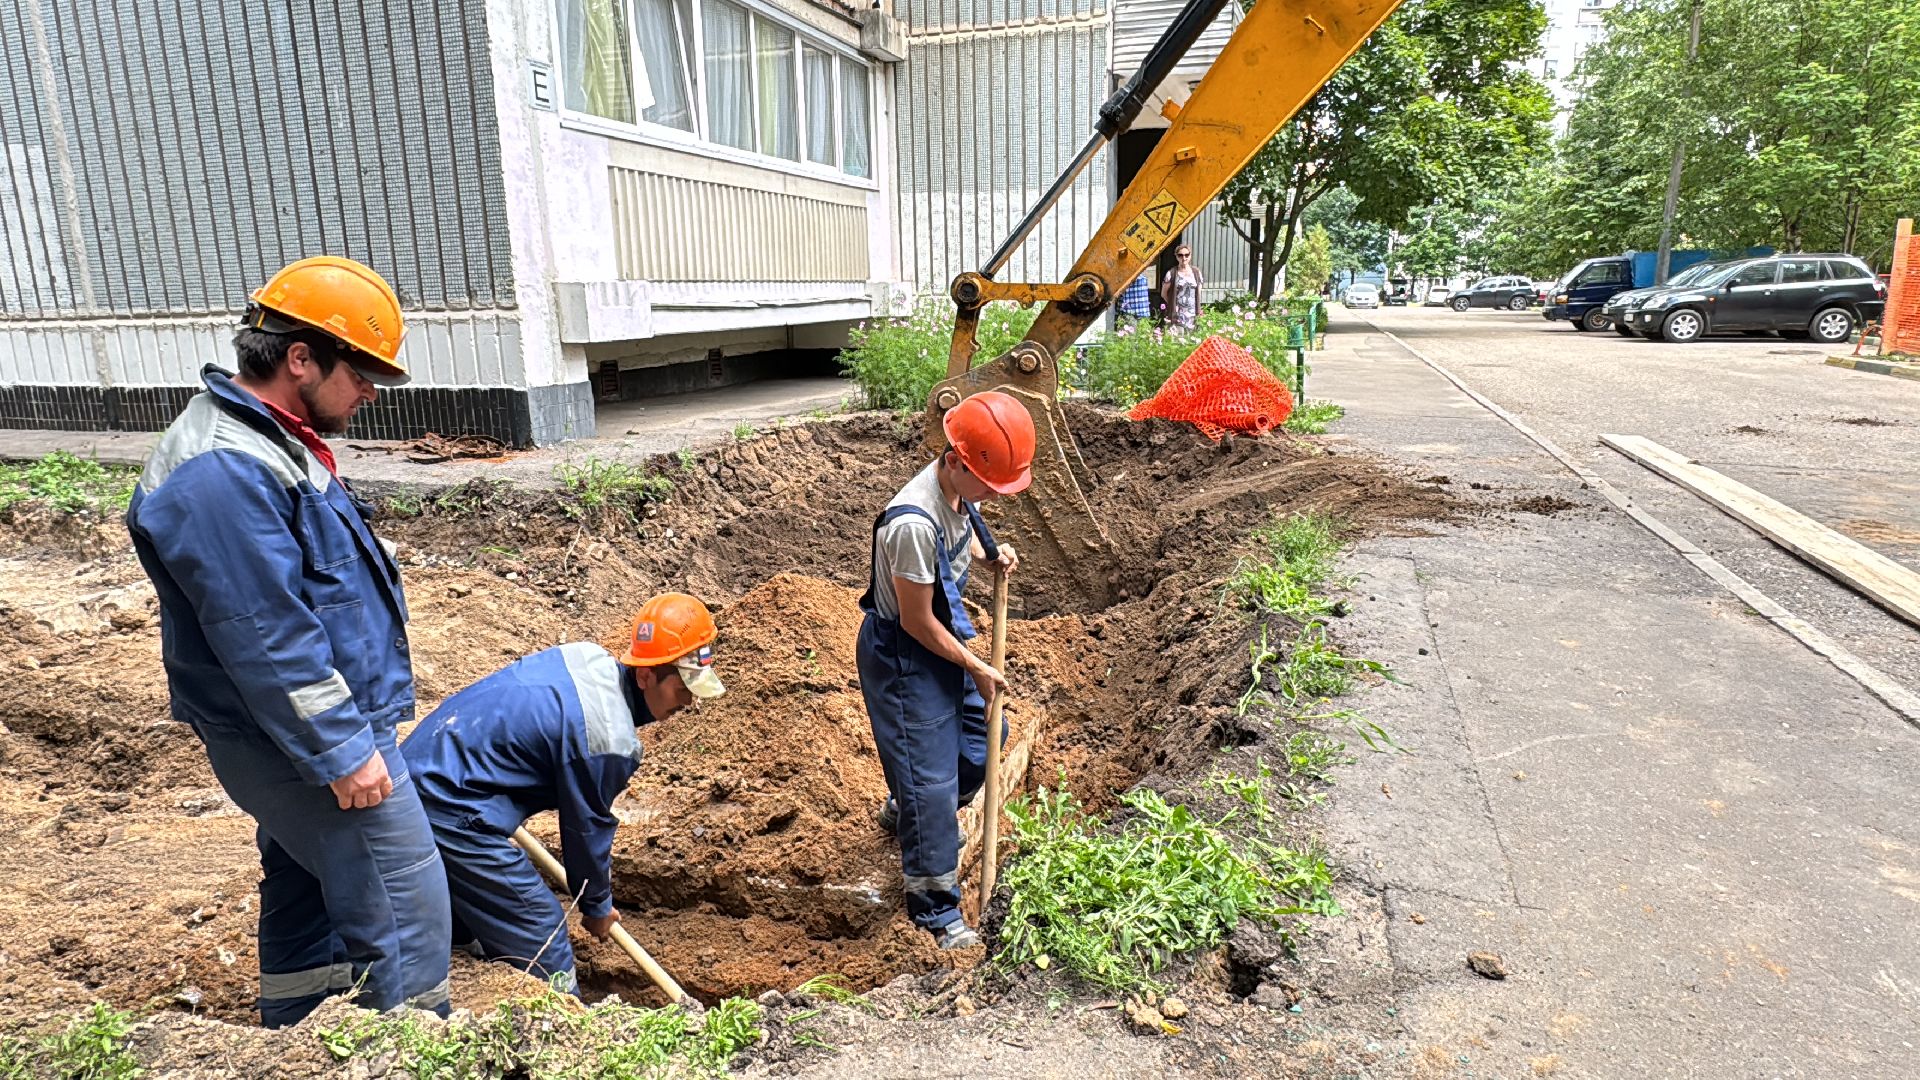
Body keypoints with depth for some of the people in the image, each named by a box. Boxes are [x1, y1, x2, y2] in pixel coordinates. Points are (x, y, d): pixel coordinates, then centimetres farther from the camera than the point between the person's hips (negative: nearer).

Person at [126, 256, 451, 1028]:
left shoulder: (267, 441, 10)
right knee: (403, 905, -1)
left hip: (295, 738, 11)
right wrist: (342, 750, -22)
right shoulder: (224, 473, -25)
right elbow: (266, 638, -27)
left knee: (305, 895, 22)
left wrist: (351, 724, 23)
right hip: (306, 743, -11)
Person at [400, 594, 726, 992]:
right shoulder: (611, 741, -24)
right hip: (453, 813, -10)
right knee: (543, 946, 0)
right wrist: (597, 908, 10)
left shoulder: (587, 655, 0)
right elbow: (586, 829, -9)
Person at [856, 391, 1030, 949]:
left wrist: (991, 555, -5)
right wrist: (975, 667, -11)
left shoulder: (957, 490, -7)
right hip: (903, 657, -9)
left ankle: (903, 813, 48)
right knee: (929, 776, -1)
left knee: (980, 745, 21)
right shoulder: (913, 523, -33)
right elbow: (918, 621, -24)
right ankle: (935, 910, 17)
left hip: (944, 641, 9)